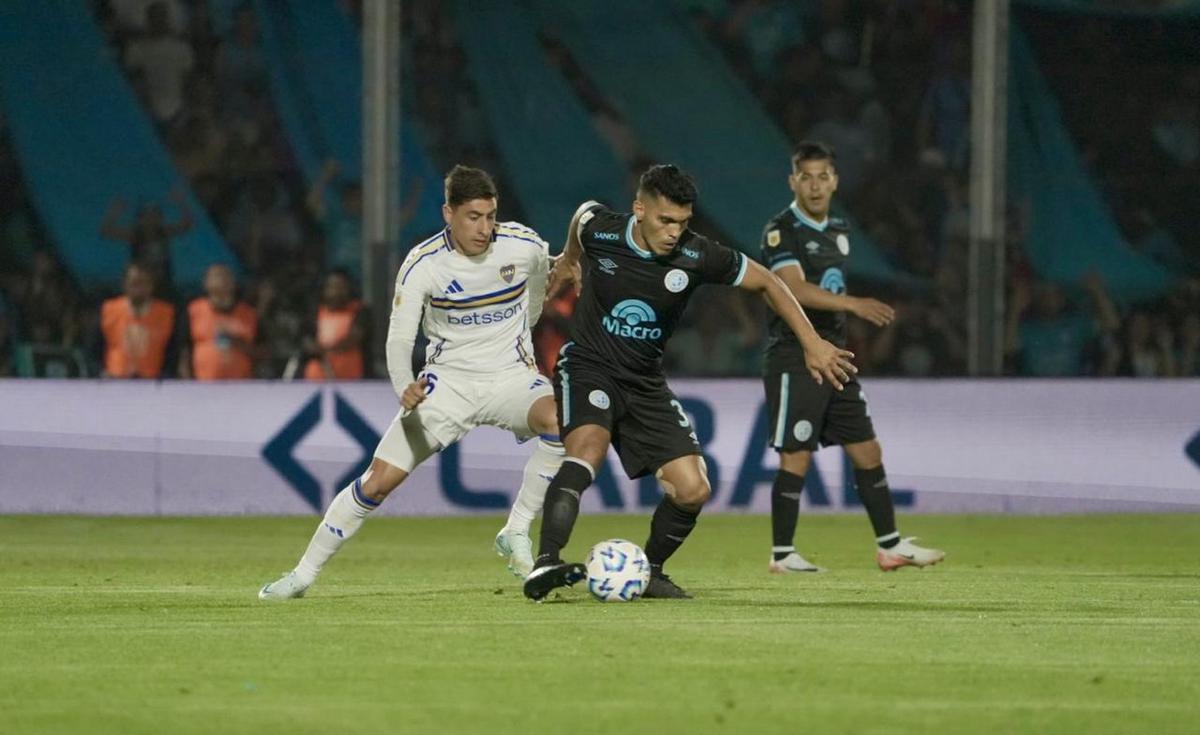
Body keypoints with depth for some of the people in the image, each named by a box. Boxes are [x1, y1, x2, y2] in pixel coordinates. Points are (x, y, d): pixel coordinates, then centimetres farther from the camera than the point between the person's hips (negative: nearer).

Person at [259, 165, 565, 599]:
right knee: (378, 481, -7)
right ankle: (304, 573, 9)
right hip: (448, 380, -1)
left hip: (511, 375, 1)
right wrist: (405, 388, -40)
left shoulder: (522, 245, -11)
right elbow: (399, 338, -20)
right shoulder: (423, 264, -16)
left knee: (559, 423, -34)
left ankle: (516, 534, -17)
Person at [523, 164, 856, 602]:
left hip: (645, 383, 3)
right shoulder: (599, 230, -16)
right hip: (588, 366, -3)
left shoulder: (698, 257, -15)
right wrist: (570, 260, 30)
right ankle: (544, 565, -45)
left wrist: (813, 344, -5)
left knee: (693, 491, -7)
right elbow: (581, 214, 11)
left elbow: (766, 283, -1)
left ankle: (648, 572, 19)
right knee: (588, 448, -34)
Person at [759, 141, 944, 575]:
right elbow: (796, 289, -25)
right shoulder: (781, 230, -11)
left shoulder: (838, 230, 15)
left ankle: (889, 546, 14)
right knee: (797, 457, -6)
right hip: (794, 356, -8)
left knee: (867, 451, 8)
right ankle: (782, 555, 2)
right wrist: (854, 304, -35)